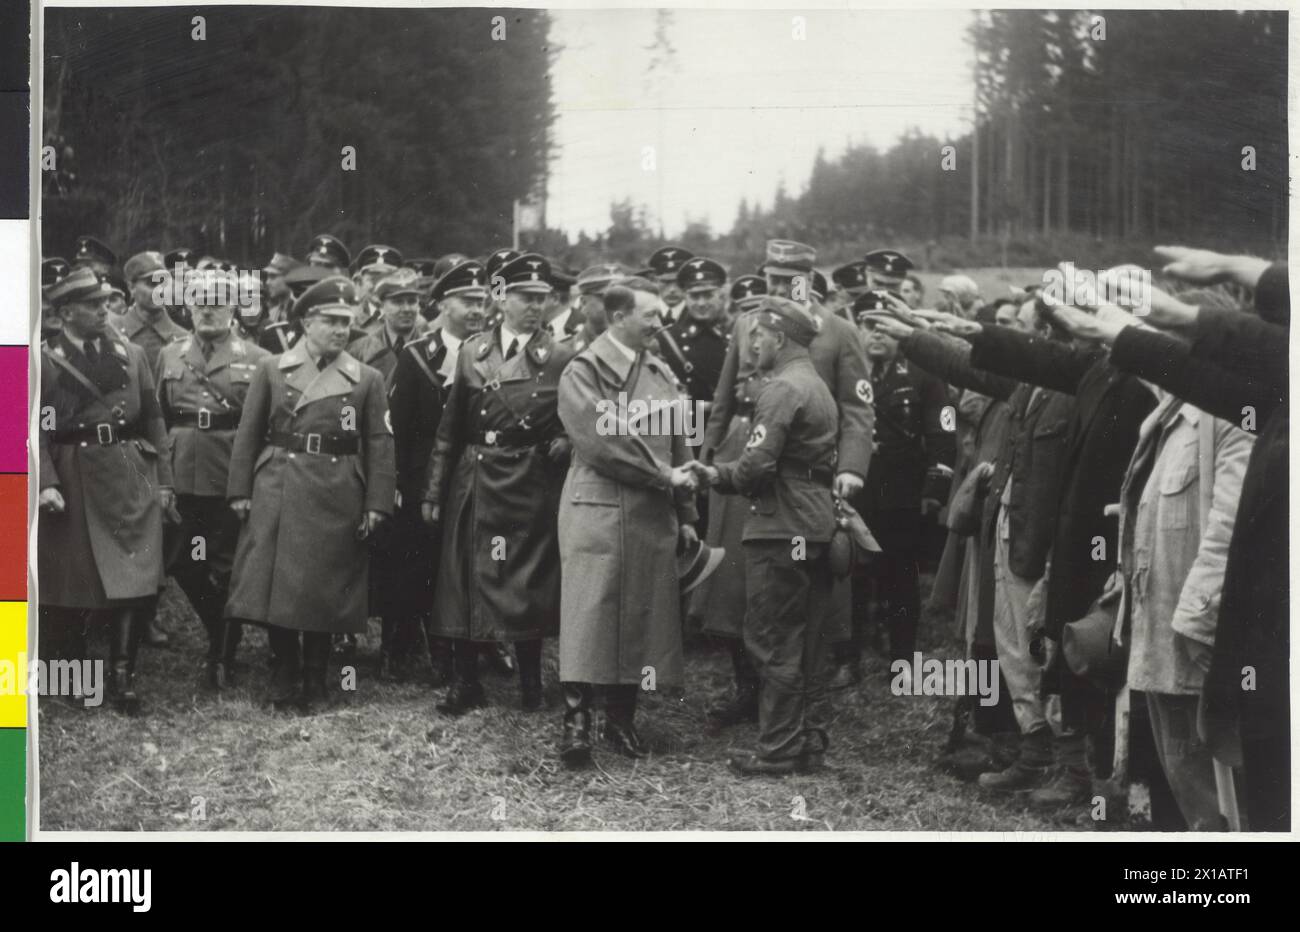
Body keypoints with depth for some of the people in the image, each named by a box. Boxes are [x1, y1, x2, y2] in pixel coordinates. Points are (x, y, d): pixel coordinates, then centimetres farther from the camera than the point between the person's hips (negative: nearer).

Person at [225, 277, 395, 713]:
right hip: (277, 493, 0)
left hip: (337, 499, 0)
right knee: (275, 588, 0)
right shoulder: (271, 370, 7)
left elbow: (380, 445, 4)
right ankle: (284, 681, 15)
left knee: (324, 594, 4)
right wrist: (240, 492, -1)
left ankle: (314, 686, 16)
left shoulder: (367, 379, 7)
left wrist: (376, 505, -3)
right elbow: (248, 434, 6)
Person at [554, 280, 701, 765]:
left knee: (642, 614, 6)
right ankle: (576, 720, -9)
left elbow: (677, 445, 17)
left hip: (653, 515, 6)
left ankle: (621, 719, 13)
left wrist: (685, 514, 15)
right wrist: (663, 475, -13)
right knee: (591, 612, -9)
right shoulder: (583, 372, -5)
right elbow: (601, 441, -15)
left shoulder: (662, 374, 14)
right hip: (598, 510, -6)